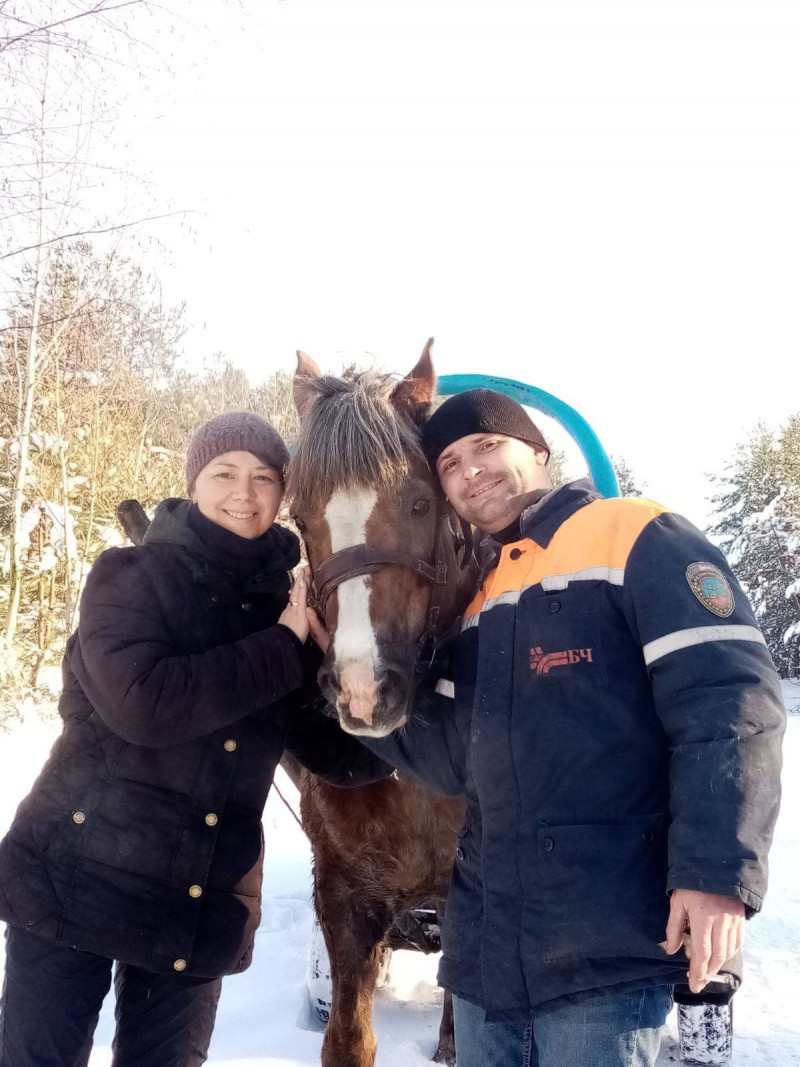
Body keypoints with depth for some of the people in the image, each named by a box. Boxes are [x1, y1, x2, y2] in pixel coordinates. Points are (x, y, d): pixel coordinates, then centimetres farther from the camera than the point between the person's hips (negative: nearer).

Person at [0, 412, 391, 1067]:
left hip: (203, 908, 4)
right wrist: (281, 648, -18)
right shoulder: (131, 576, -6)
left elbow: (340, 755, 6)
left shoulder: (286, 609, 5)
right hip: (77, 880, -4)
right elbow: (142, 703, -24)